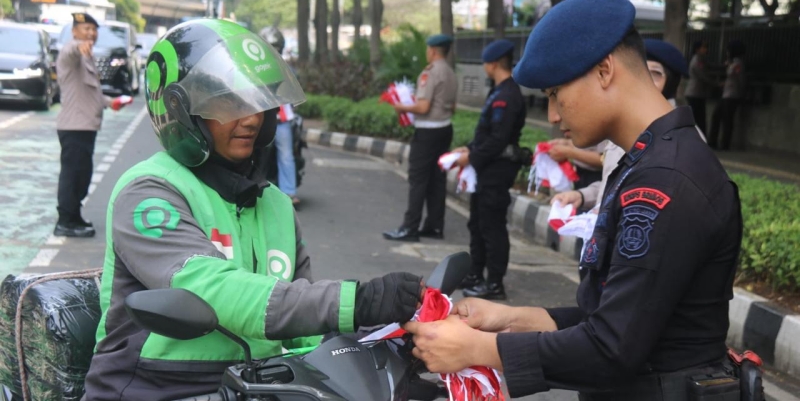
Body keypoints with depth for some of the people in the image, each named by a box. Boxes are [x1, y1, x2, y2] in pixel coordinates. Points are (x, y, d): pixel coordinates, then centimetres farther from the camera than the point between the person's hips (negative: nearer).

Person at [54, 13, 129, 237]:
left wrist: (109, 102, 19)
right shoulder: (71, 53, -10)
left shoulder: (88, 57, 21)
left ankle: (73, 218, 25)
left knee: (82, 174, 15)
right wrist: (79, 45, -59)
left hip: (86, 125, 10)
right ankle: (65, 222, -4)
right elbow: (70, 50, -37)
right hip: (74, 126, -10)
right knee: (72, 173, -8)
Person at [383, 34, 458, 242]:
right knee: (437, 178, 11)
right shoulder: (451, 75, 11)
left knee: (418, 180, -4)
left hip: (428, 131, -8)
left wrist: (403, 108, -6)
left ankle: (410, 228, -1)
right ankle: (435, 226, 15)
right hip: (445, 128, 8)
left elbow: (423, 107, -21)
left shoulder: (430, 73, -16)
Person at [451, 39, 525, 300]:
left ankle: (495, 284, 4)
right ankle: (475, 275, 28)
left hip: (497, 169, -11)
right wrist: (469, 149, 10)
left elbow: (498, 139, -24)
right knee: (478, 223, 17)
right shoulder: (501, 92, 13)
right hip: (488, 168, 11)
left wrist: (472, 157, -14)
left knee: (492, 226, -4)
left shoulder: (506, 96, -19)